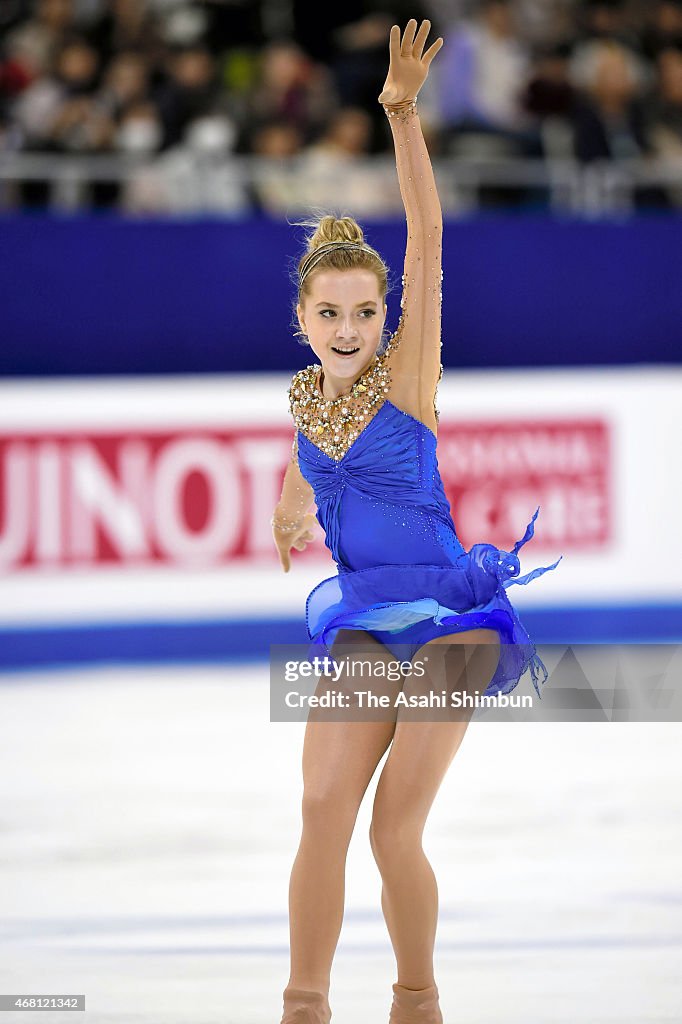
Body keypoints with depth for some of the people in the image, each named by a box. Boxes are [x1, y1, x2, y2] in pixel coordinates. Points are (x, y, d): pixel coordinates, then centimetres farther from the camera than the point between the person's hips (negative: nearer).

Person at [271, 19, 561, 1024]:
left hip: (448, 612, -4)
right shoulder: (304, 394, 4)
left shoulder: (407, 374, -10)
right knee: (325, 808, -10)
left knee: (396, 828, -7)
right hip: (362, 620, 4)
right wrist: (291, 501, 47)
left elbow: (428, 239, -21)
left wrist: (403, 115, -29)